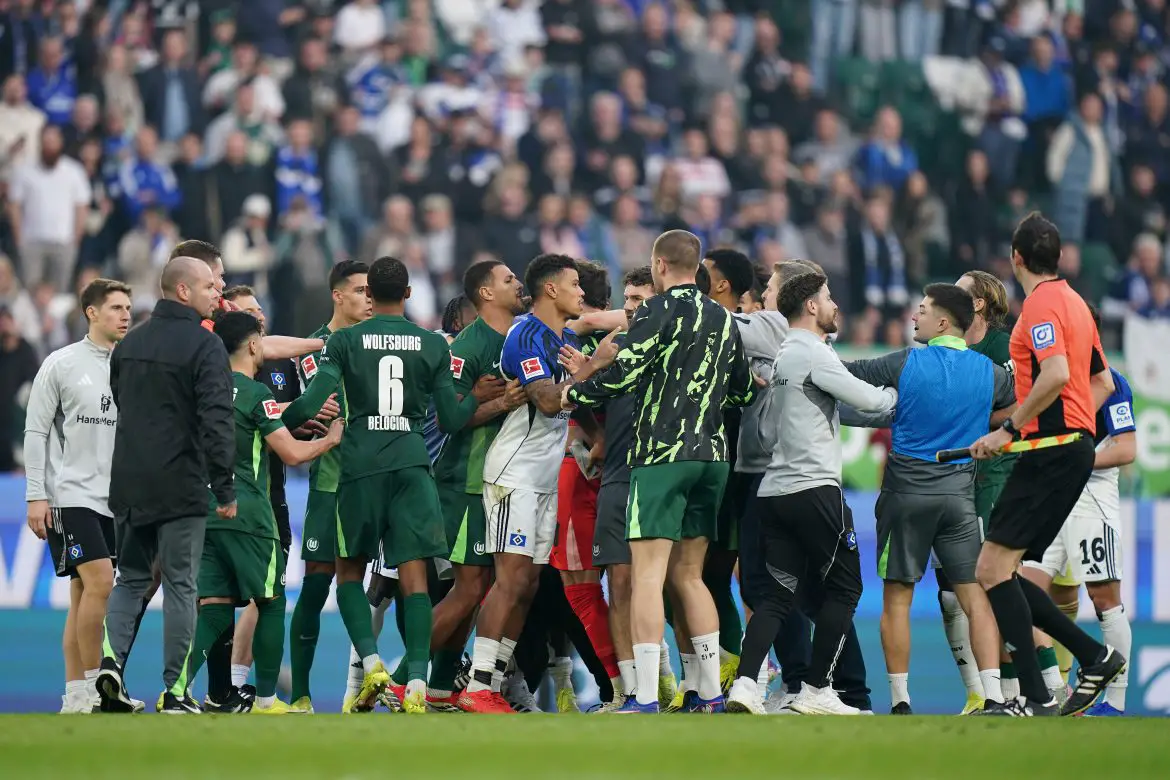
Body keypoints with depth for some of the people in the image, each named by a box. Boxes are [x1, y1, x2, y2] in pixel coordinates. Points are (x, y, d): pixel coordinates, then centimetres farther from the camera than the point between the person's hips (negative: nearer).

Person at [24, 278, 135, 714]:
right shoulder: (61, 365, -3)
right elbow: (36, 432, -3)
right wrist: (35, 496, -10)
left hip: (114, 499, 5)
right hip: (70, 495, -5)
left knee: (84, 595, 6)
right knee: (99, 581, -18)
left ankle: (76, 695, 8)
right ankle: (92, 684, -12)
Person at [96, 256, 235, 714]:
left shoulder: (130, 344, 11)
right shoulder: (204, 346, -12)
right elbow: (216, 420, -17)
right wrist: (225, 488, -13)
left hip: (128, 487, 5)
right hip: (181, 488, -5)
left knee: (130, 578, 15)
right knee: (180, 586, 1)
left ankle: (112, 657, -7)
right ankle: (176, 692, 2)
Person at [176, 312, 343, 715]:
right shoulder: (256, 394, -9)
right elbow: (293, 453, -12)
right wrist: (332, 438, 5)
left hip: (204, 511, 6)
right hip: (247, 512, -6)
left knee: (214, 606, 4)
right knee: (270, 602, 8)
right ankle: (266, 700, 9)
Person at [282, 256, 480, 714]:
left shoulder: (344, 341, 1)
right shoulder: (433, 345, 7)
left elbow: (312, 405, -8)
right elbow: (450, 420, 8)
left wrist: (274, 421, 11)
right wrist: (478, 397, 28)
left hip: (360, 465, -1)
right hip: (412, 464, 1)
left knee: (350, 568, 14)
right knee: (414, 573, -3)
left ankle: (371, 661, -4)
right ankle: (417, 685, -13)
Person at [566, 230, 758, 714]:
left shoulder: (660, 311, -7)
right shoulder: (723, 320, 14)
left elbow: (623, 374, -14)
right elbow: (744, 392, 19)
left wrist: (573, 395, 0)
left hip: (662, 456, -7)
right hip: (712, 456, 7)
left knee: (647, 573, -9)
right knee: (687, 576, 15)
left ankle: (645, 700, -16)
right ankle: (711, 695, 11)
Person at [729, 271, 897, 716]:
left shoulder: (785, 354, 20)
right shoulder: (812, 352, -9)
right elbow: (868, 400, -10)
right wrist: (897, 393, 8)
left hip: (774, 491, 9)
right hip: (814, 487, -9)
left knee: (779, 593, 6)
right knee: (843, 587, 3)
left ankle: (745, 683, -10)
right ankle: (816, 691, 2)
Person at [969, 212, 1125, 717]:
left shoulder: (1042, 302, -10)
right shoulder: (1073, 302, 19)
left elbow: (1057, 374, -25)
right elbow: (1102, 383, 24)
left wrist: (1009, 429, -20)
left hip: (1050, 450, -9)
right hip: (1076, 444, 9)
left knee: (993, 568, -13)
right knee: (999, 572, 10)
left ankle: (1035, 697, -18)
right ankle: (1096, 657, 9)